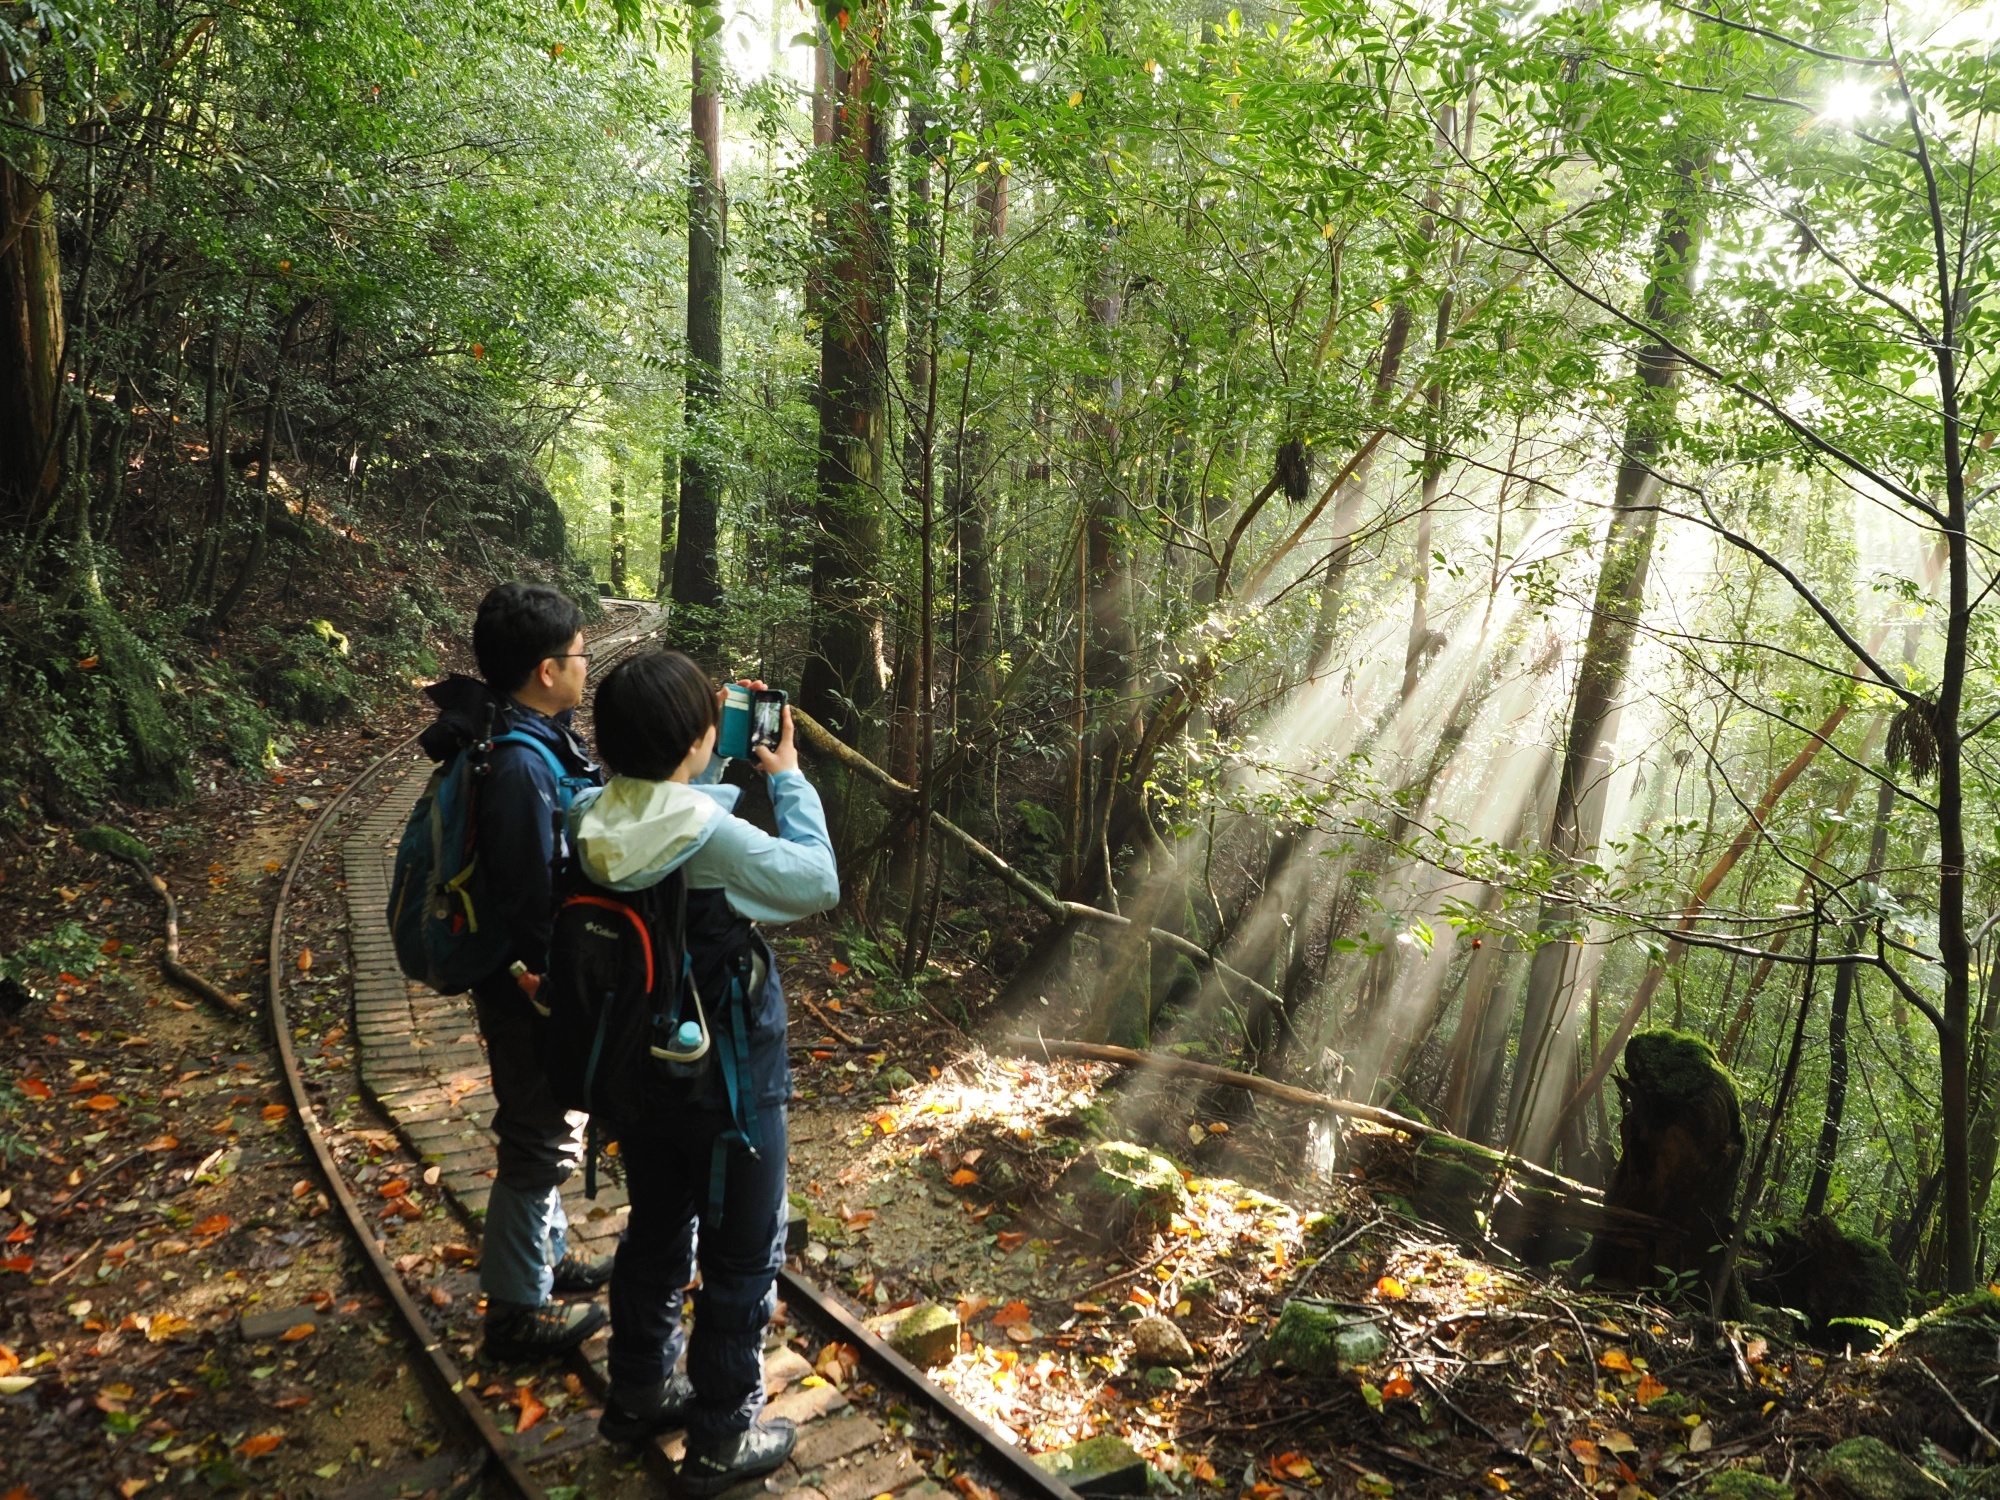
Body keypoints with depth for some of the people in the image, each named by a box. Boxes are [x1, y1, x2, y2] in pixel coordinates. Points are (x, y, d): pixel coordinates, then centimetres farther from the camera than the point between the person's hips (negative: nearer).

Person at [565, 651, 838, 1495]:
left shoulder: (588, 821, -10)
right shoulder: (711, 837, -30)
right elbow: (817, 884, -17)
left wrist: (712, 772, 5)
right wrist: (788, 779, -7)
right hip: (725, 1085, -7)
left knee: (655, 1234, 26)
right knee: (743, 1259, 13)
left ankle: (640, 1393, 44)